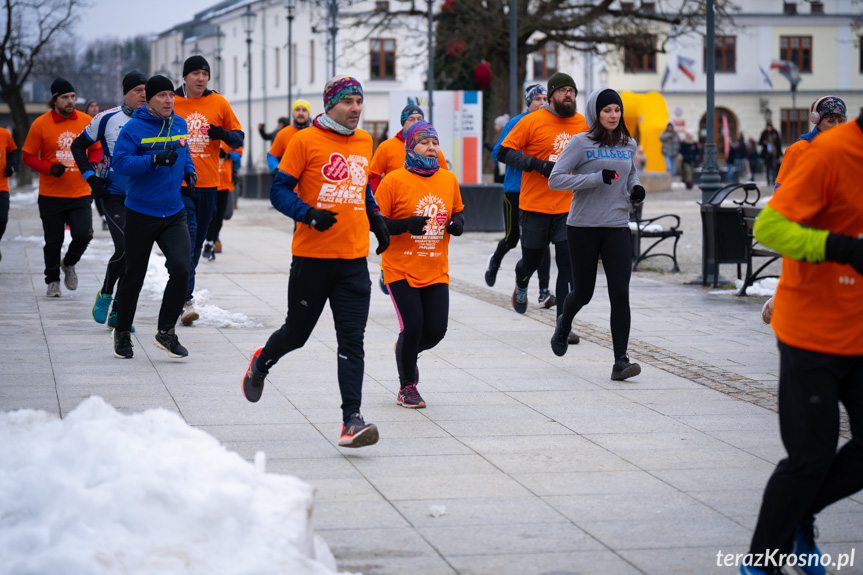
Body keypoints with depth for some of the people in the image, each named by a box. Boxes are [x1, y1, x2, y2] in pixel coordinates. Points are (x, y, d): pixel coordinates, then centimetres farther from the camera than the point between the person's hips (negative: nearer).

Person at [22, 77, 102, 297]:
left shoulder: (87, 121, 1)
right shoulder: (41, 124, -5)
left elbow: (97, 148, 14)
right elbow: (28, 156, 0)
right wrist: (50, 168, -16)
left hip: (80, 193, 1)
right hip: (51, 195, -1)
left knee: (84, 234, -13)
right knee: (53, 242, 6)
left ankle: (69, 263, 18)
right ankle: (52, 281, 25)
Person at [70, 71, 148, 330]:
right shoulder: (108, 119, -4)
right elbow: (78, 146, 6)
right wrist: (91, 177, -3)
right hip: (113, 196, -3)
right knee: (125, 248, -17)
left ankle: (118, 313, 12)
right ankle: (105, 295, 7)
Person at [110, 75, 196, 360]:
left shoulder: (180, 125, 8)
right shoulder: (134, 128, -10)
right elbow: (120, 162, -19)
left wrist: (189, 173, 7)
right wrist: (155, 159, -28)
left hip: (174, 214, 4)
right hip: (141, 213, -4)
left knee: (181, 268, -14)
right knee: (134, 275, 7)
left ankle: (166, 331, -1)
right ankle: (122, 332, 26)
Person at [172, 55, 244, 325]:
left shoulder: (219, 103, 5)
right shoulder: (170, 103, 0)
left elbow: (238, 138, 10)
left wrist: (223, 134, -10)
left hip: (208, 184, 3)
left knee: (197, 241, 12)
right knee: (186, 236, -15)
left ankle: (182, 289, 29)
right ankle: (186, 300, -18)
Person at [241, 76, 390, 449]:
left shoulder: (364, 142, 11)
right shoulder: (306, 141, -6)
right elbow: (279, 191, -6)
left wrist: (376, 220, 13)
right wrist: (309, 214, -21)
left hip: (354, 260, 3)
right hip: (312, 257, -3)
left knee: (352, 340, -6)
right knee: (297, 332, 12)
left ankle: (352, 420, -8)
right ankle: (261, 363, 44)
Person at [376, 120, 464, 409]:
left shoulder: (449, 179, 6)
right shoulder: (394, 181, -9)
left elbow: (457, 210, 19)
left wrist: (457, 223, -5)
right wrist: (406, 225, -24)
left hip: (436, 271, 4)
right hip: (401, 269, -4)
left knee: (436, 330, -1)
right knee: (412, 326, -9)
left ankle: (407, 351, 35)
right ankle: (407, 387, 13)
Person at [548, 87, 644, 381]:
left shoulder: (628, 144, 8)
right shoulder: (581, 143, -6)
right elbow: (555, 180, -12)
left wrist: (635, 188, 4)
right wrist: (597, 178, -20)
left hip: (617, 227, 3)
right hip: (583, 227, -3)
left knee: (620, 293, -9)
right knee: (583, 292, 8)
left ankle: (620, 361, -9)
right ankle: (563, 325, 43)